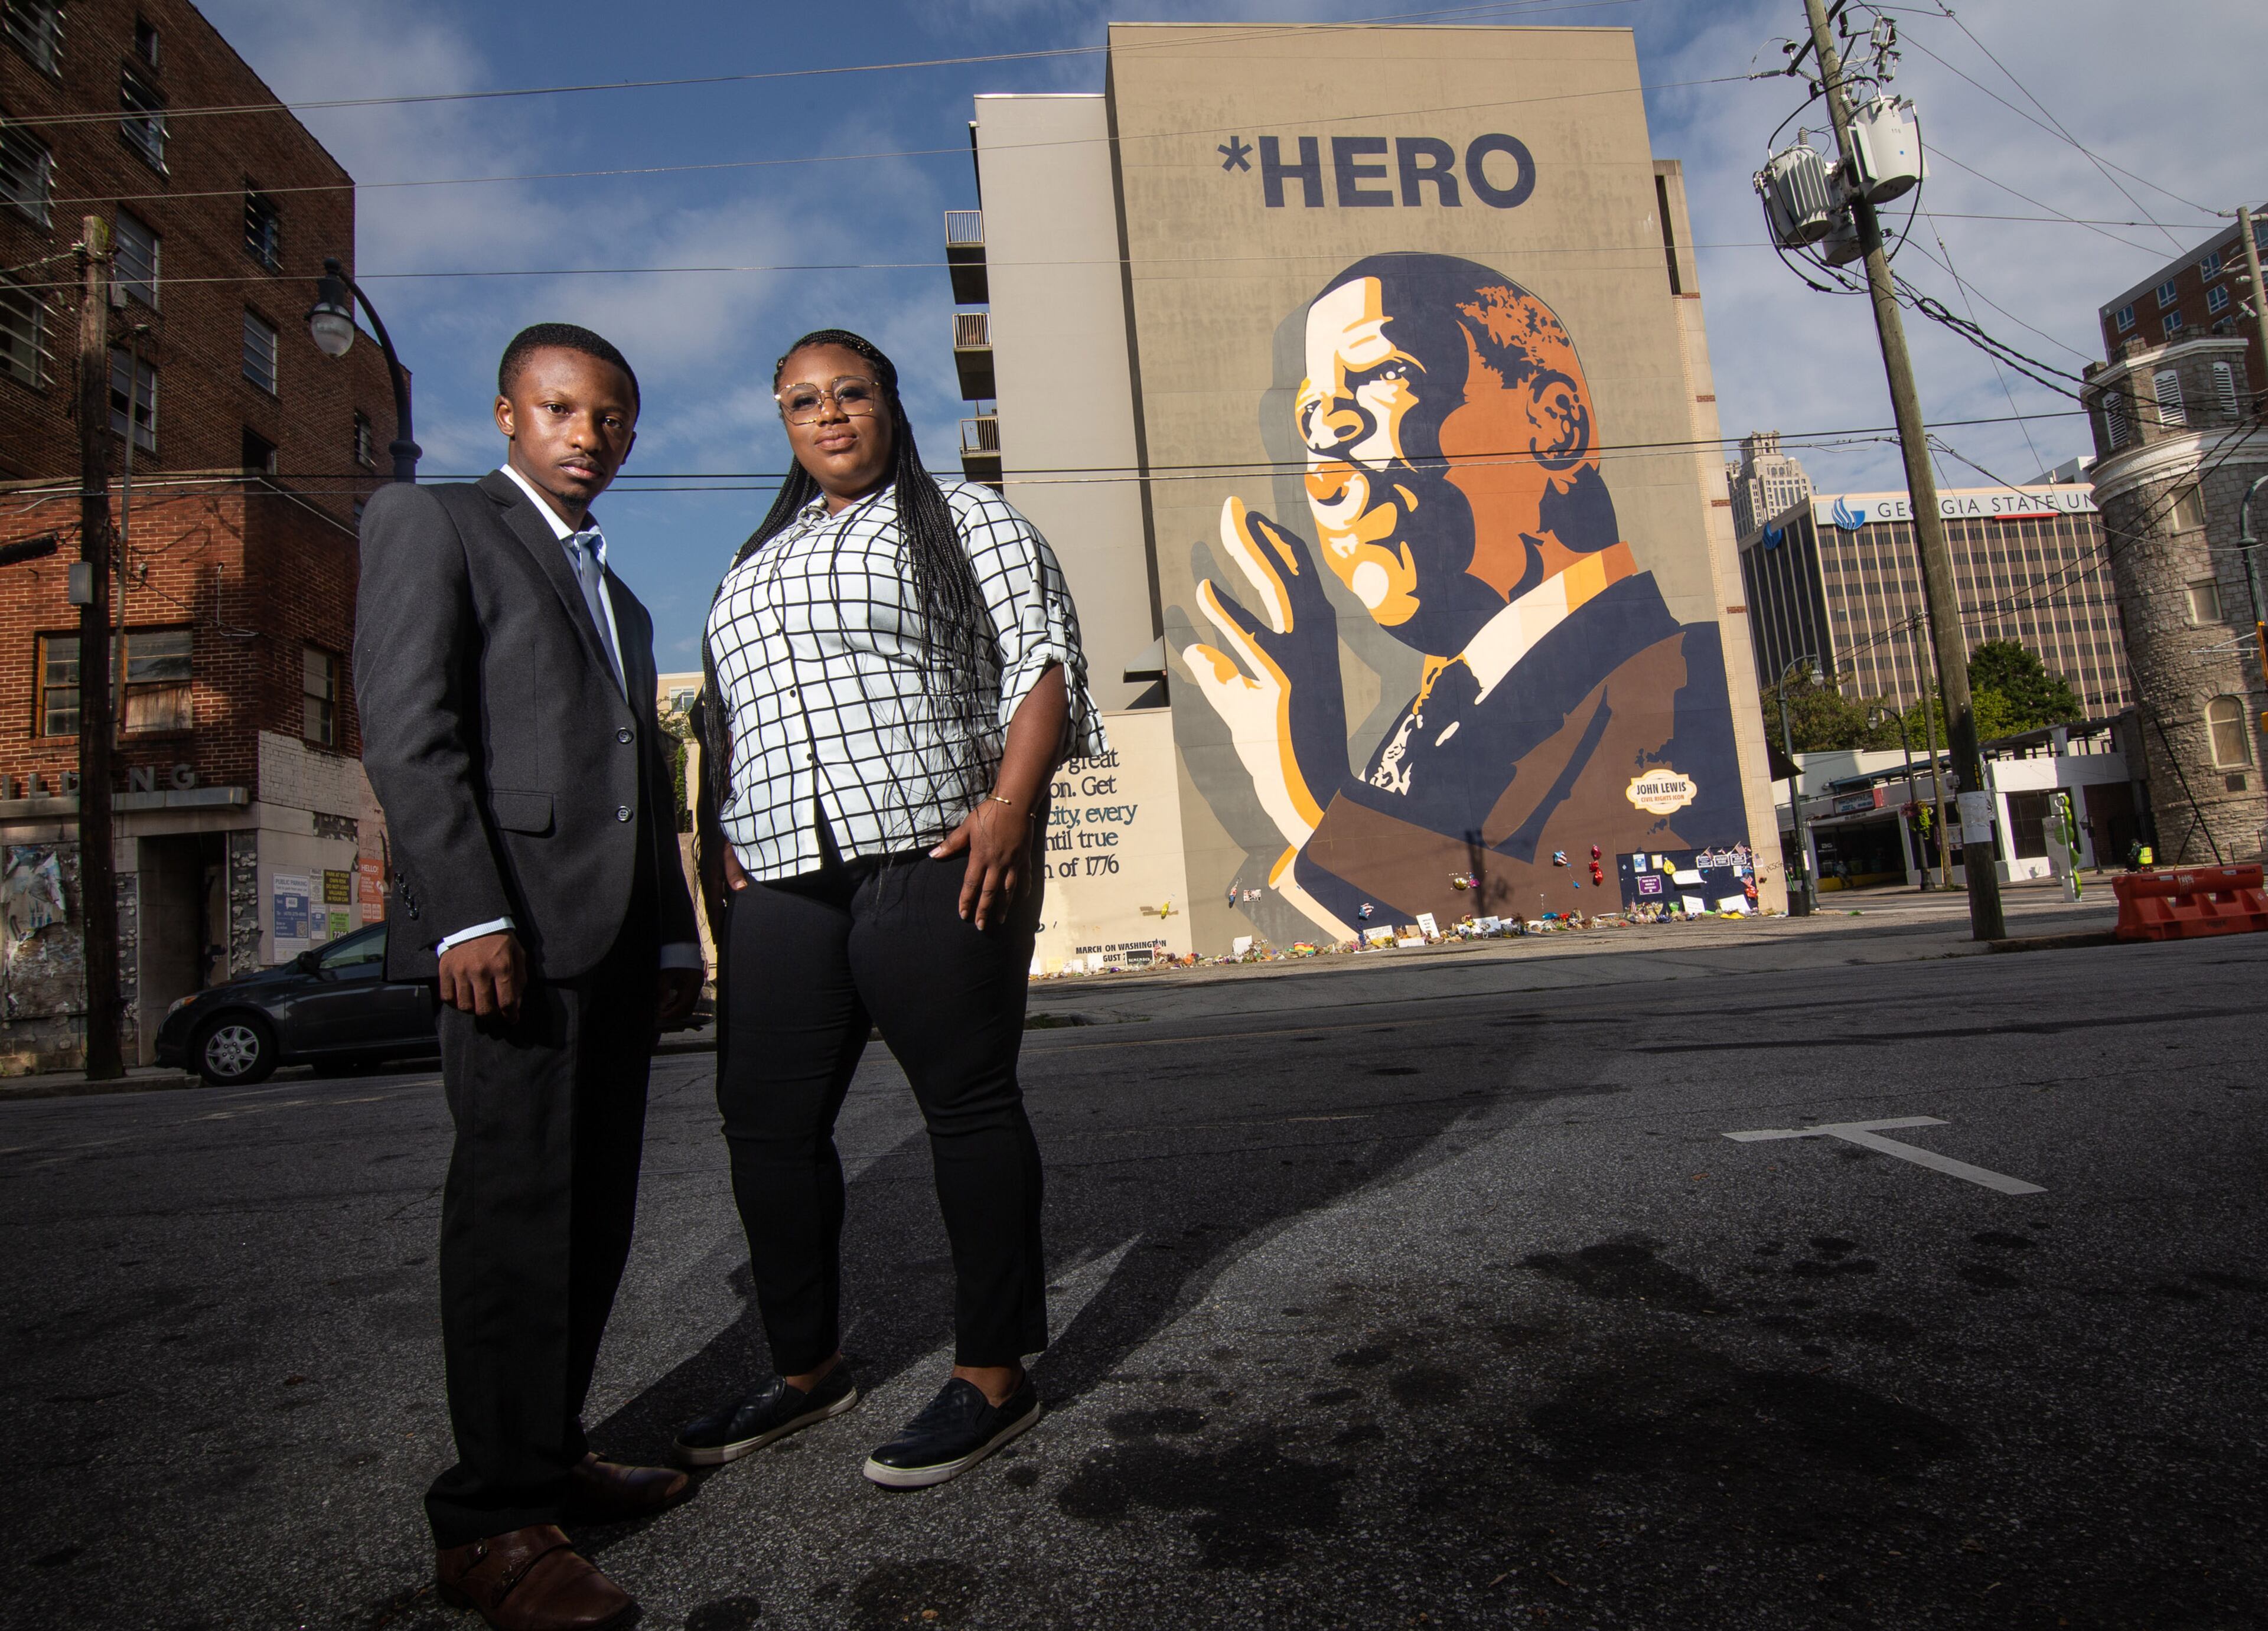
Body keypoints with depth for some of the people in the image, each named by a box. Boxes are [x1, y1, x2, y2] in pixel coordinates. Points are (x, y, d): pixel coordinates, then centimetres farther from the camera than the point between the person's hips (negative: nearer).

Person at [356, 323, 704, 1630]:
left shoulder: (623, 601, 27)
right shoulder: (433, 522, 5)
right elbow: (407, 726, -8)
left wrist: (677, 940, 16)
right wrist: (468, 913, -18)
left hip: (620, 941, 7)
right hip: (513, 928, -7)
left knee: (596, 1210, 9)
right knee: (518, 1209, -6)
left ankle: (554, 1459, 21)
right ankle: (493, 1523, 3)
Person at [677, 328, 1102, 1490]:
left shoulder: (969, 522, 9)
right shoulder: (754, 563, 27)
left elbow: (1042, 664, -1)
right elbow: (721, 716, 28)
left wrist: (1009, 804, -15)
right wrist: (719, 835, 12)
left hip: (933, 858, -6)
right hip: (779, 878, 6)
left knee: (969, 1105, -2)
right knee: (766, 1120, 6)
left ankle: (993, 1379, 9)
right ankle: (806, 1368, 22)